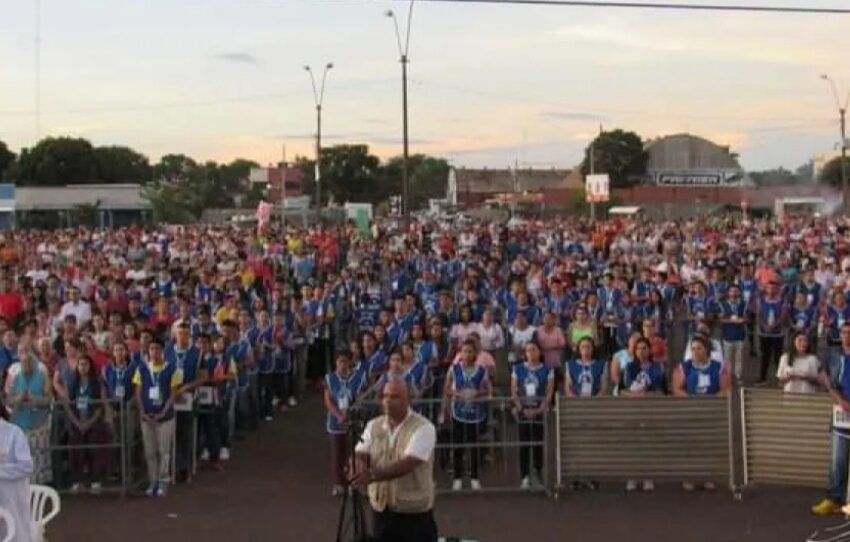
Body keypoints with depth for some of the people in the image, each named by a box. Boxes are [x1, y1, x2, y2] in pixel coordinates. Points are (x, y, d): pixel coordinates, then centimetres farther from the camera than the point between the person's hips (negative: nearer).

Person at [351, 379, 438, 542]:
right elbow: (360, 454, -2)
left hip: (414, 512, -5)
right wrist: (361, 466, -27)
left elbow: (408, 464, -26)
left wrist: (374, 476, -37)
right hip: (381, 509, 5)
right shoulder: (374, 425, 6)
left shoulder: (423, 428, -15)